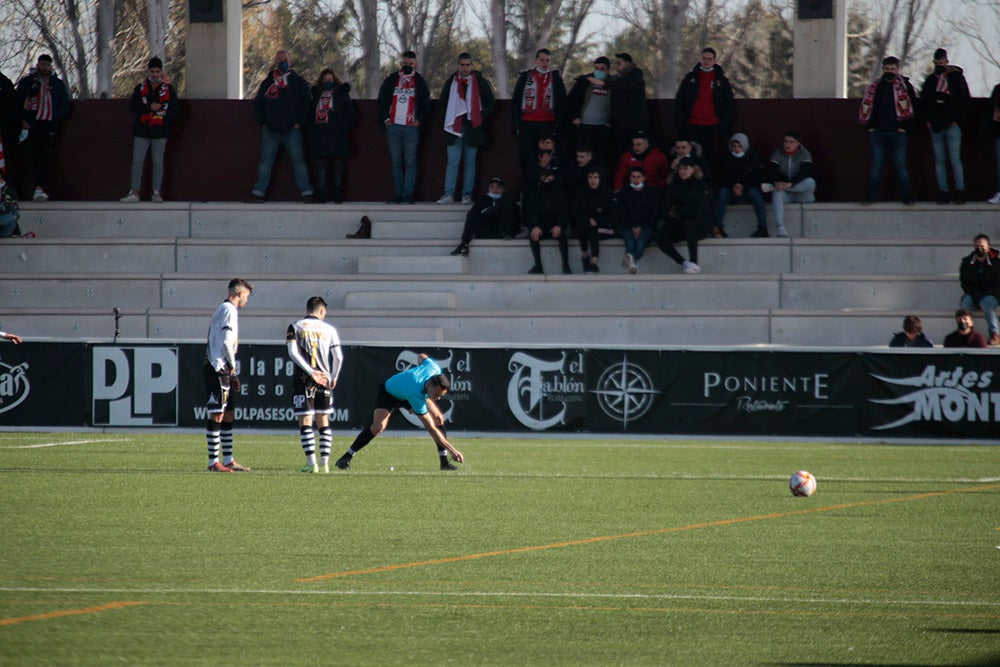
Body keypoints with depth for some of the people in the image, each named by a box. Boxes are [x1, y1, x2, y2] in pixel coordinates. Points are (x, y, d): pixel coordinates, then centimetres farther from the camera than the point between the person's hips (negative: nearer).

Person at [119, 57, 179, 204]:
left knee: (158, 163, 2)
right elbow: (133, 107, -3)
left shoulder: (168, 89, 5)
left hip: (159, 132, -1)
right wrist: (150, 108, -17)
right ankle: (134, 193, 2)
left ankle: (156, 193, 7)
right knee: (137, 162, -1)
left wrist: (166, 120, -13)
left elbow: (175, 108, 2)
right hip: (141, 131, 1)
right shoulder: (140, 89, 7)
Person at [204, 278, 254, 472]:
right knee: (217, 414, -9)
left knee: (228, 414, 13)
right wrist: (232, 364, -8)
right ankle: (213, 461, -9)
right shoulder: (229, 310, -11)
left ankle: (228, 460, 16)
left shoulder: (223, 309, 20)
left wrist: (231, 374, 18)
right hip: (218, 369, -10)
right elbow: (226, 341, -22)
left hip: (222, 370, 10)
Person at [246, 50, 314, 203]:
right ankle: (258, 192, 3)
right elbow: (257, 104, 17)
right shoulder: (267, 83, 12)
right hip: (270, 130, 2)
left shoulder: (299, 83, 6)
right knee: (265, 160, 0)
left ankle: (307, 192, -2)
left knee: (298, 160, -4)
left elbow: (307, 104, 6)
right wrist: (262, 122, 6)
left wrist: (299, 123, -3)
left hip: (292, 129, -2)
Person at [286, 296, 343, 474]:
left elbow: (293, 353, -11)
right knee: (324, 421, 11)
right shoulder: (329, 330, 5)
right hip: (324, 380, 2)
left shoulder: (295, 327, 2)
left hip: (303, 379, -2)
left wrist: (311, 372, -13)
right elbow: (338, 357, 1)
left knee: (305, 421, -1)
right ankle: (324, 462, 6)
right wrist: (333, 378, 14)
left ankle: (311, 462, -8)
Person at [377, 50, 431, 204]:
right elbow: (381, 102, 14)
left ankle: (408, 194, -8)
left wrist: (419, 120, -2)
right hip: (393, 127, 2)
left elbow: (426, 104, 9)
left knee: (410, 162, -7)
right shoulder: (391, 80, 13)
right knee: (396, 162, 3)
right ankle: (397, 194, 5)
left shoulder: (420, 82, 9)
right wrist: (385, 118, 2)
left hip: (411, 127, -2)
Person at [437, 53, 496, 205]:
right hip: (455, 128, 1)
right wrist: (450, 117, 12)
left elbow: (491, 104, 8)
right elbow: (442, 102, 21)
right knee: (452, 162, -6)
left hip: (473, 128, -1)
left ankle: (467, 195, 6)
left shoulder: (481, 82, 3)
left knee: (469, 162, 3)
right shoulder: (451, 82, 8)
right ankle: (448, 195, -8)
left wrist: (481, 117, -2)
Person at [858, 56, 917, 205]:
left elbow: (911, 108, 1)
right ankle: (872, 195, 7)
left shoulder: (904, 86, 3)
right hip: (877, 132, 3)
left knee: (900, 165, -1)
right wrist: (869, 126, 4)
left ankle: (906, 196, 3)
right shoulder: (875, 86, 11)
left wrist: (905, 127, -6)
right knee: (876, 165, 3)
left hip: (897, 132, -3)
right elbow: (866, 106, 14)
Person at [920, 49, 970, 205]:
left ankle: (960, 192, -8)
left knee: (955, 159, -9)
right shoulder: (930, 80, 14)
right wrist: (927, 120, 7)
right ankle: (943, 193, 3)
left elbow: (965, 100, 3)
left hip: (952, 125, -4)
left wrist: (957, 119, -5)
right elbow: (923, 102, 20)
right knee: (939, 161, 2)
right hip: (935, 126, 4)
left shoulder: (956, 77, 3)